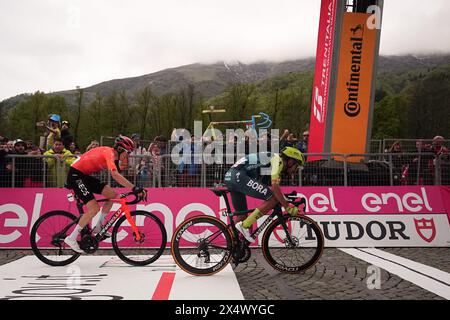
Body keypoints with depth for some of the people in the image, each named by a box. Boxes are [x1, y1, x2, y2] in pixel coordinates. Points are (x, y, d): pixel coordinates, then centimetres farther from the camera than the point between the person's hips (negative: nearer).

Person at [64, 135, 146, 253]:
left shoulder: (109, 152, 10)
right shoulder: (109, 153, -20)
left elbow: (116, 175, 13)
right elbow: (115, 175, -35)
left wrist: (134, 189, 6)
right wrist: (134, 188, -38)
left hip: (85, 176, 10)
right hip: (75, 175, -10)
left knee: (112, 195, 2)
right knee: (94, 209, -16)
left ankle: (98, 227, 12)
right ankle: (71, 238, -7)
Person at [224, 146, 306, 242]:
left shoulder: (273, 161, 26)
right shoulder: (278, 160, -3)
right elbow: (275, 187, -15)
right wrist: (288, 207, -12)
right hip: (239, 176, -10)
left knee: (242, 214, 18)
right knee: (273, 199, -12)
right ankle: (244, 225, -13)